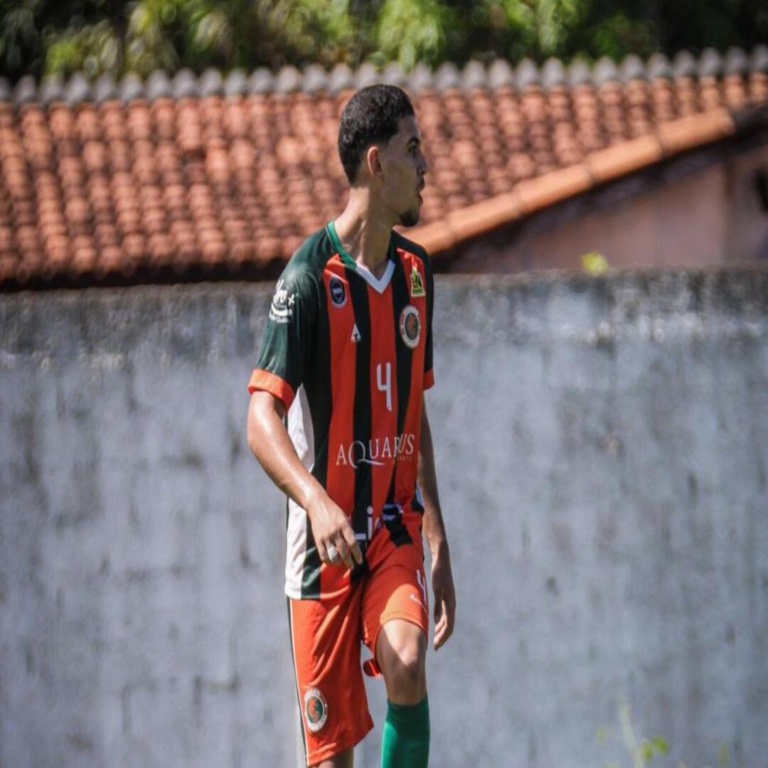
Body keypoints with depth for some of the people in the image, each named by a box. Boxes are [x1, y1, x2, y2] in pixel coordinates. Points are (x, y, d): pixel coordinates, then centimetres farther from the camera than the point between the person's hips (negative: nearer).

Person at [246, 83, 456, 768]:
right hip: (324, 539, -4)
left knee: (407, 667, -24)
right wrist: (315, 500, -35)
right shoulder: (310, 275, -11)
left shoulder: (415, 271, 11)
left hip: (397, 530, 4)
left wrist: (437, 541, 19)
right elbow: (263, 419, -18)